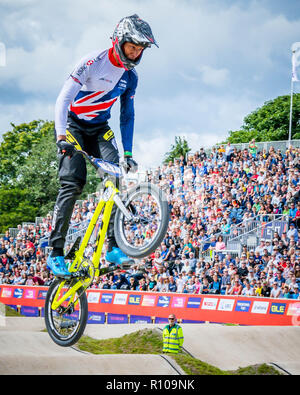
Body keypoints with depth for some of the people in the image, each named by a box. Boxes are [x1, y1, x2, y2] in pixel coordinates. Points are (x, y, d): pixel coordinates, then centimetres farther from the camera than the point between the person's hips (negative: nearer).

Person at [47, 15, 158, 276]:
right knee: (72, 183, -19)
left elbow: (127, 115, 8)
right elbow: (63, 99, -26)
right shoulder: (93, 62, -20)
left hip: (99, 129, 5)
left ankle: (113, 247, -16)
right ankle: (56, 252, -18)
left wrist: (128, 153, 0)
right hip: (73, 125, -5)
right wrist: (61, 137, -38)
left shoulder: (130, 75, -1)